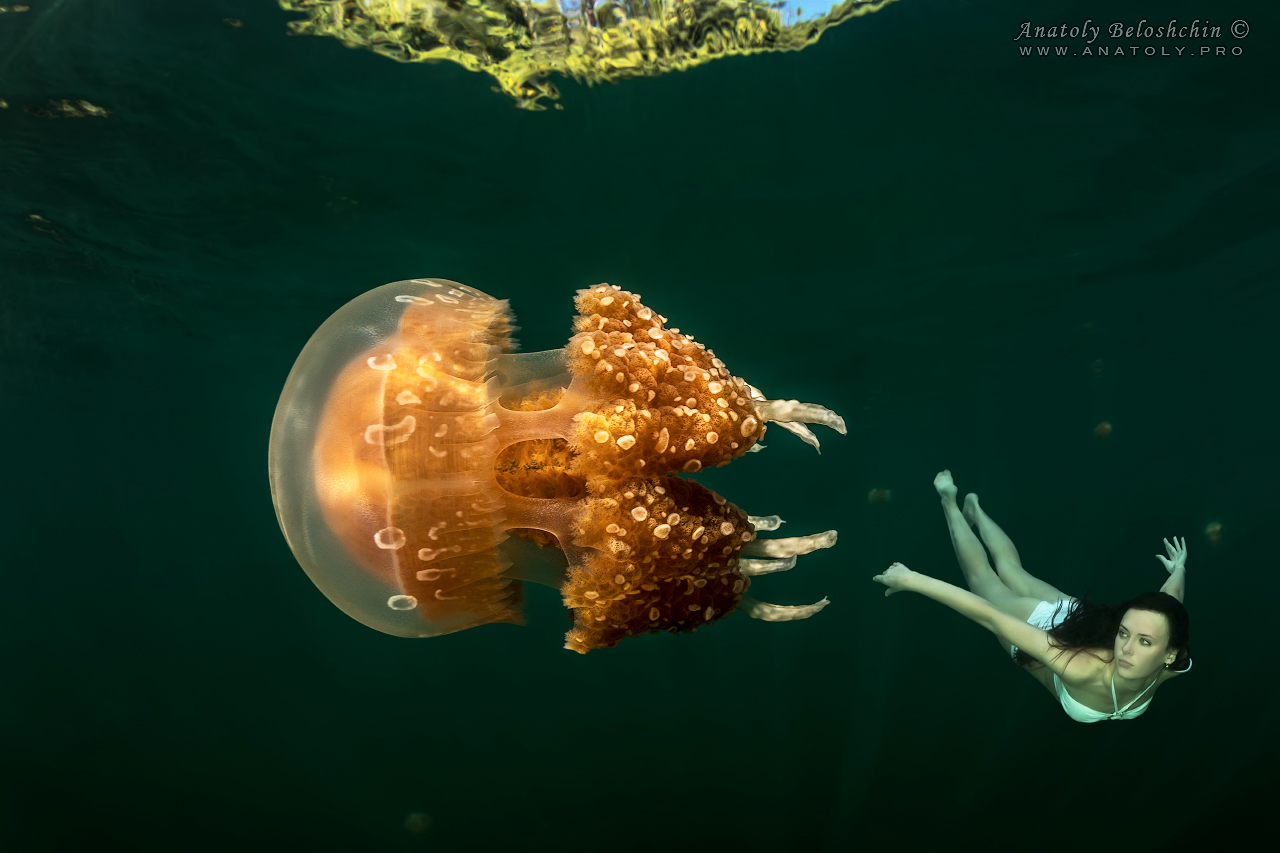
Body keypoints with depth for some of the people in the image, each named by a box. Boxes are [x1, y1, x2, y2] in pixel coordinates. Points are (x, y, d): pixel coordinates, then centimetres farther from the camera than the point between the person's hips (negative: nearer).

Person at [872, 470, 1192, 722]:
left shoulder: (1169, 666, -34)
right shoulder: (1083, 667, -49)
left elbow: (1172, 596, -13)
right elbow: (988, 615, -50)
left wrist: (1179, 570, 10)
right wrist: (913, 580, -48)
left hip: (1076, 616, 4)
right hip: (1038, 624, -4)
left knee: (1011, 568, 33)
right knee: (982, 576, 27)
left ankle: (975, 509, 59)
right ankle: (950, 503, 50)